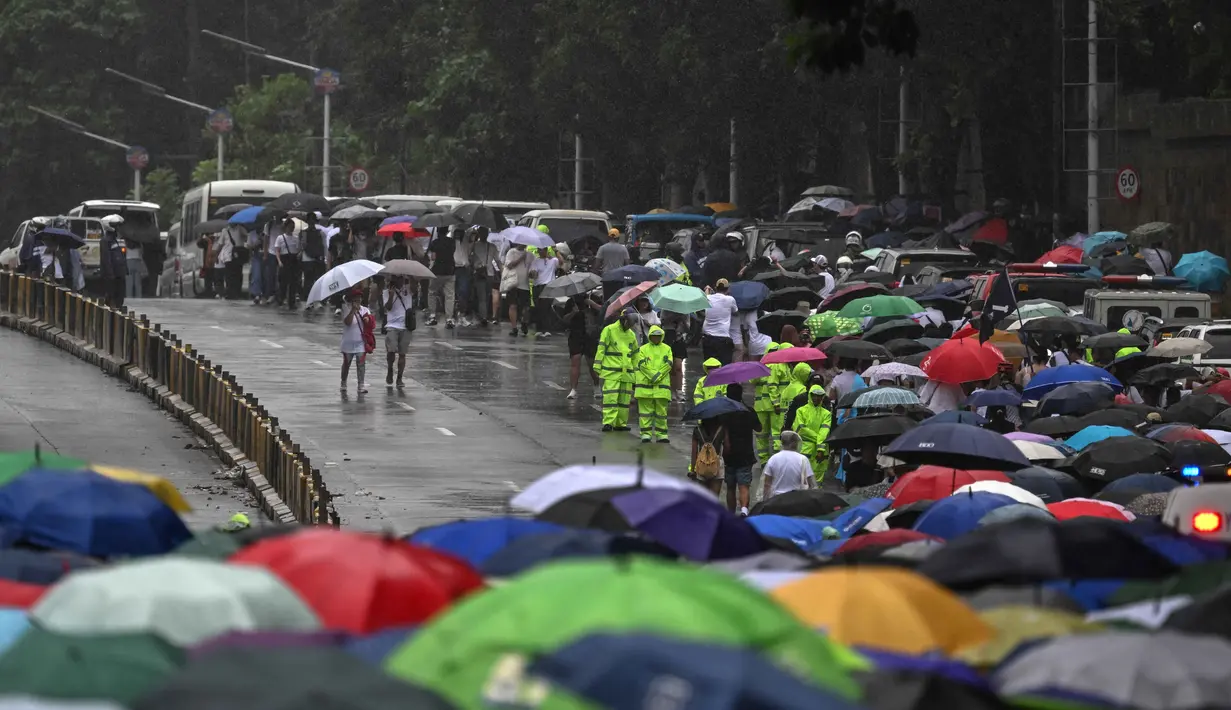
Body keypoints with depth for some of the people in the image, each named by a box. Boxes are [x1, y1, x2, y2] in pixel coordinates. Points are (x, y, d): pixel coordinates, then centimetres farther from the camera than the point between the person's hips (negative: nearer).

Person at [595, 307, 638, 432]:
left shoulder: (631, 334, 17)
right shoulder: (609, 330, -3)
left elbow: (635, 354, 25)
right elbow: (601, 349, -5)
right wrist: (597, 367, -9)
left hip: (626, 373, 6)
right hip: (611, 372, -6)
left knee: (624, 398, 7)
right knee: (610, 397, -11)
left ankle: (620, 423, 14)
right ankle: (608, 422, -11)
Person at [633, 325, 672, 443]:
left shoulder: (666, 349, 11)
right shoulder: (643, 349, 6)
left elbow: (668, 365, 0)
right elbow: (643, 365, -5)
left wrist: (658, 376, -12)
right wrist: (654, 375, -14)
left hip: (662, 385, 1)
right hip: (645, 385, -1)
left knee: (661, 410, 3)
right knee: (646, 410, -1)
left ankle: (661, 435, 8)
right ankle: (645, 434, 1)